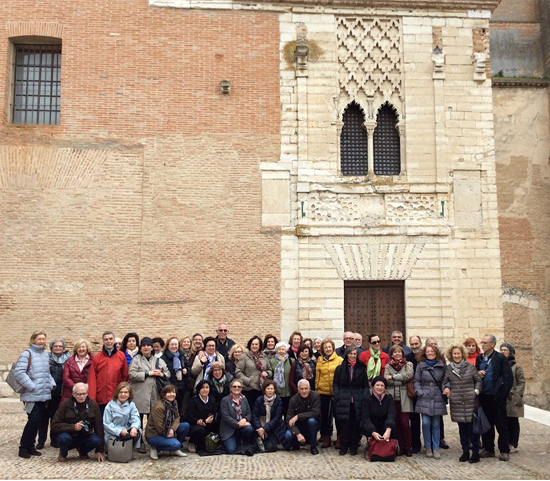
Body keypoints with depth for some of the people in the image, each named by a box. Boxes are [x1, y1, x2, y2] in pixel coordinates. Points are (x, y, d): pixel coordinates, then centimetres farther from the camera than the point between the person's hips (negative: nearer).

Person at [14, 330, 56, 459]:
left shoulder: (45, 354, 14)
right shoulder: (27, 354, -8)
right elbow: (19, 372, -15)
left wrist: (52, 384, 9)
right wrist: (32, 386, -16)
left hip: (44, 394, 7)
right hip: (32, 395, -7)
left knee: (38, 420, 9)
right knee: (33, 420, -11)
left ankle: (30, 446, 21)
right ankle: (23, 447, 4)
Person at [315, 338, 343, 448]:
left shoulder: (340, 360, -1)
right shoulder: (319, 361, 7)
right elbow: (317, 376, 10)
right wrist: (316, 388, 6)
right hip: (323, 391, 2)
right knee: (325, 415, 8)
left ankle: (339, 438, 14)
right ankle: (326, 437, 19)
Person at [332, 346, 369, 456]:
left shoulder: (361, 368, 11)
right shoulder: (340, 368, 9)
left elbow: (366, 386, 12)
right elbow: (335, 385, 8)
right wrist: (338, 397, -6)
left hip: (357, 401, 1)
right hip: (343, 401, -1)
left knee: (355, 425, 1)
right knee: (344, 424, -4)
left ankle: (353, 447, 13)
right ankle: (343, 447, 7)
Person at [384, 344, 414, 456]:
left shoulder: (408, 364, 8)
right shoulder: (388, 366, 12)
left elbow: (408, 375, -11)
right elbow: (386, 380, -3)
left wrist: (393, 377, -7)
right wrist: (401, 380, -9)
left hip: (404, 398, -2)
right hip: (392, 398, 2)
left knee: (405, 423, -6)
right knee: (396, 423, 3)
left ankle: (407, 447, 6)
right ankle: (400, 447, 12)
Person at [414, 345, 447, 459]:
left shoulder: (442, 365, 4)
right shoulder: (421, 365, 3)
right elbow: (417, 381, 4)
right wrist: (420, 393, -5)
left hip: (438, 399, 1)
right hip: (425, 398, -1)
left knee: (436, 424, 5)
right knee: (426, 423, -6)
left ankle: (436, 448, 14)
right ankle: (428, 447, 11)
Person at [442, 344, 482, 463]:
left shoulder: (470, 366, 1)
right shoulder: (448, 368, 7)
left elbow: (478, 380, 8)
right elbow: (445, 381, 15)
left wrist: (476, 391, -5)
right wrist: (446, 388, -5)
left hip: (470, 401, -2)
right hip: (456, 403, 2)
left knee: (472, 427, -2)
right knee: (462, 428, 9)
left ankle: (475, 452, 9)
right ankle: (465, 452, 20)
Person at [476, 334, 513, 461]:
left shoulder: (500, 358, -7)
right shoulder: (479, 358, 9)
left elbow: (509, 378, -9)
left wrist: (503, 394, -12)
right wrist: (478, 375, -6)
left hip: (497, 397, -5)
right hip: (484, 397, 5)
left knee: (501, 425, 3)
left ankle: (504, 451, 12)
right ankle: (488, 449, 21)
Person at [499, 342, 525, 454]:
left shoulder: (516, 367, -2)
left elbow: (521, 383, -4)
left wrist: (516, 395, -13)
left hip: (512, 400, -4)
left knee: (513, 422, 2)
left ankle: (513, 445, 9)